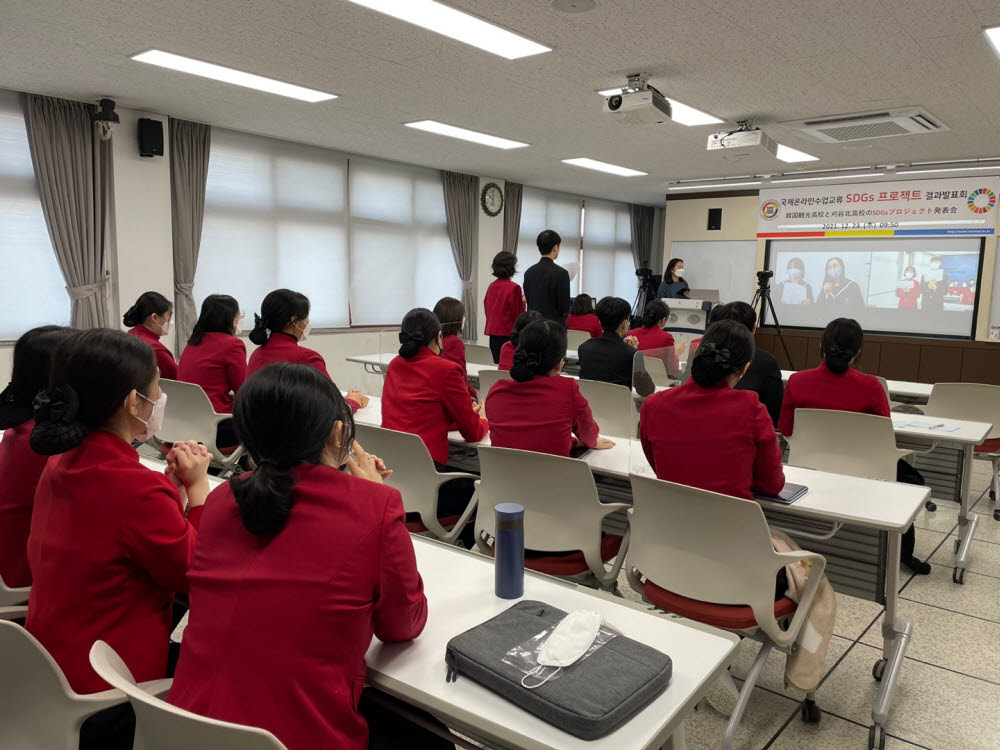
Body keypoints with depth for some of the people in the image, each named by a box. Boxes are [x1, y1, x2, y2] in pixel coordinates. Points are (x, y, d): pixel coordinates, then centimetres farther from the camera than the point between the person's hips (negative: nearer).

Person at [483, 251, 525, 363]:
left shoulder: (491, 286, 6)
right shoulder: (514, 288, -13)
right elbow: (518, 316, -10)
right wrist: (523, 301, 7)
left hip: (493, 334, 7)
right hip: (508, 335, -7)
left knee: (498, 365, 11)